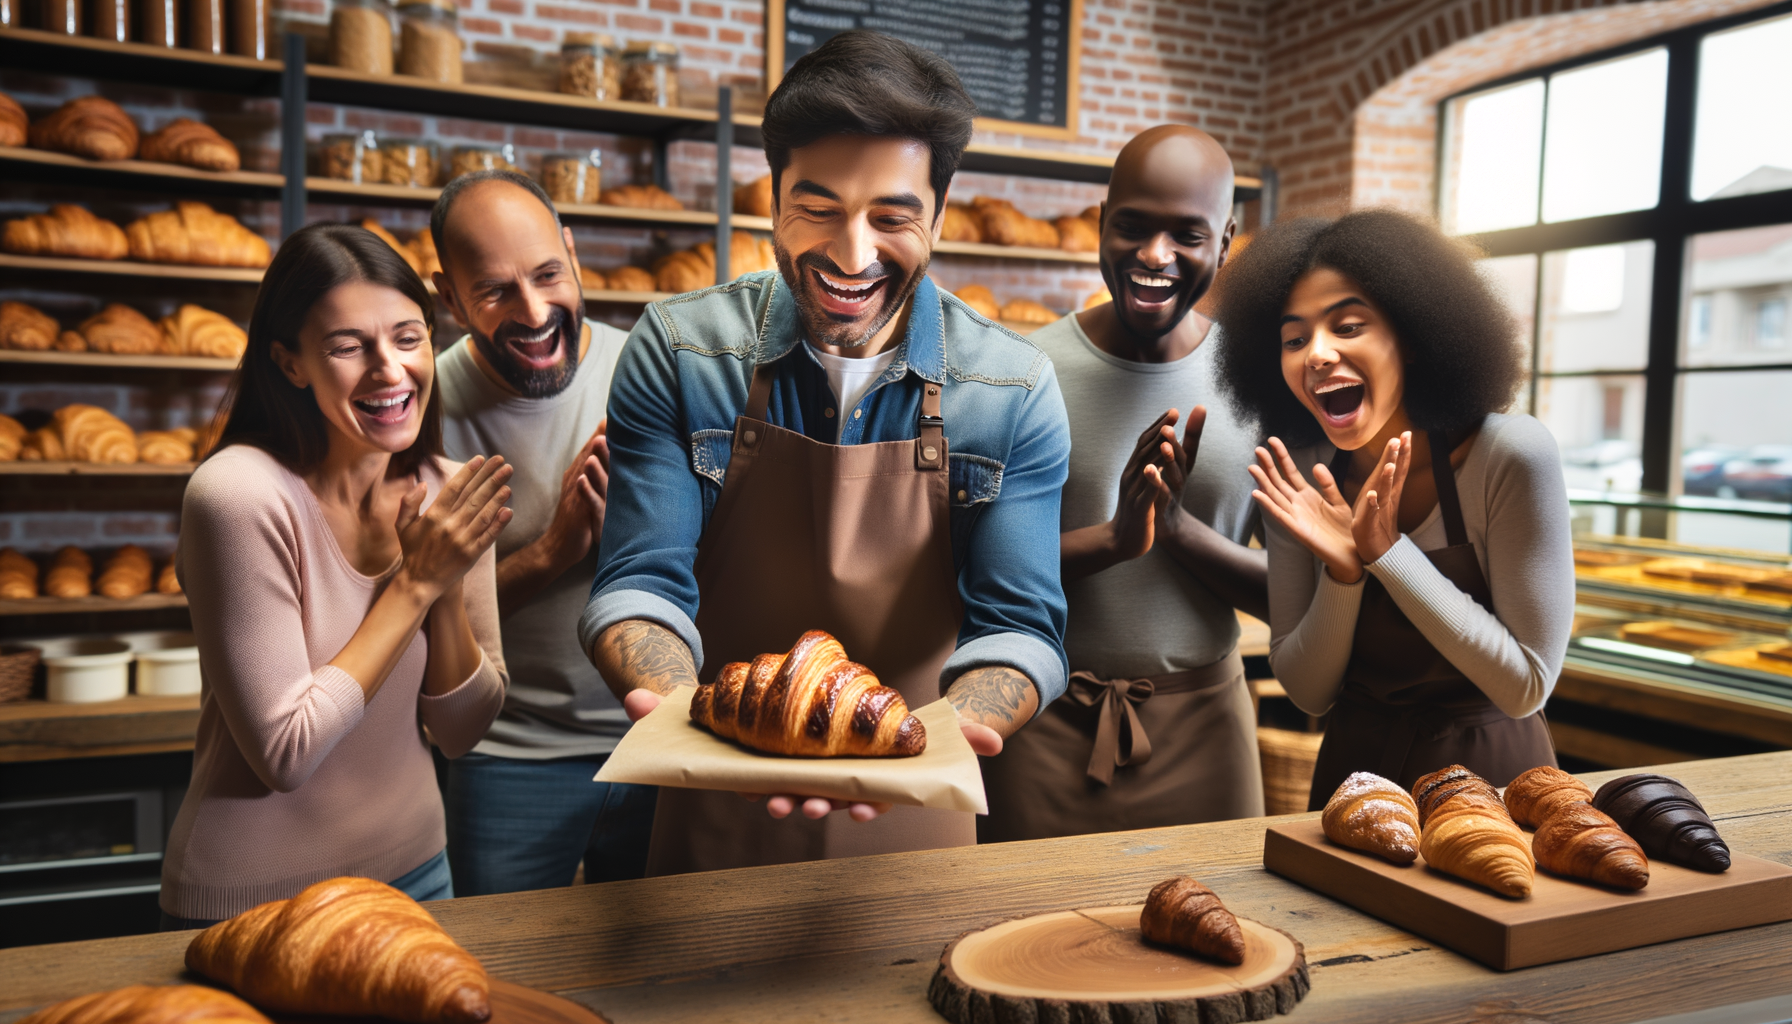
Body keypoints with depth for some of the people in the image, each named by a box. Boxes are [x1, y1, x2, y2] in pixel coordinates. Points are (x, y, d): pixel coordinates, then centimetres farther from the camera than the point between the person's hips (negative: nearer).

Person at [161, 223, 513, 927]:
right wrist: (416, 582, -22)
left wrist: (448, 585, -18)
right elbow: (285, 753, -22)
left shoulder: (448, 495, -6)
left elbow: (460, 732, -3)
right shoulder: (239, 494, -22)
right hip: (252, 900, -5)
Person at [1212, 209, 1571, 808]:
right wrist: (1344, 572, -24)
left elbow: (1527, 689, -19)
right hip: (1355, 767, 3)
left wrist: (1388, 552, -26)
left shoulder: (1513, 456, -21)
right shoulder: (1302, 476, -10)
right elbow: (1307, 694, -7)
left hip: (1491, 776, -3)